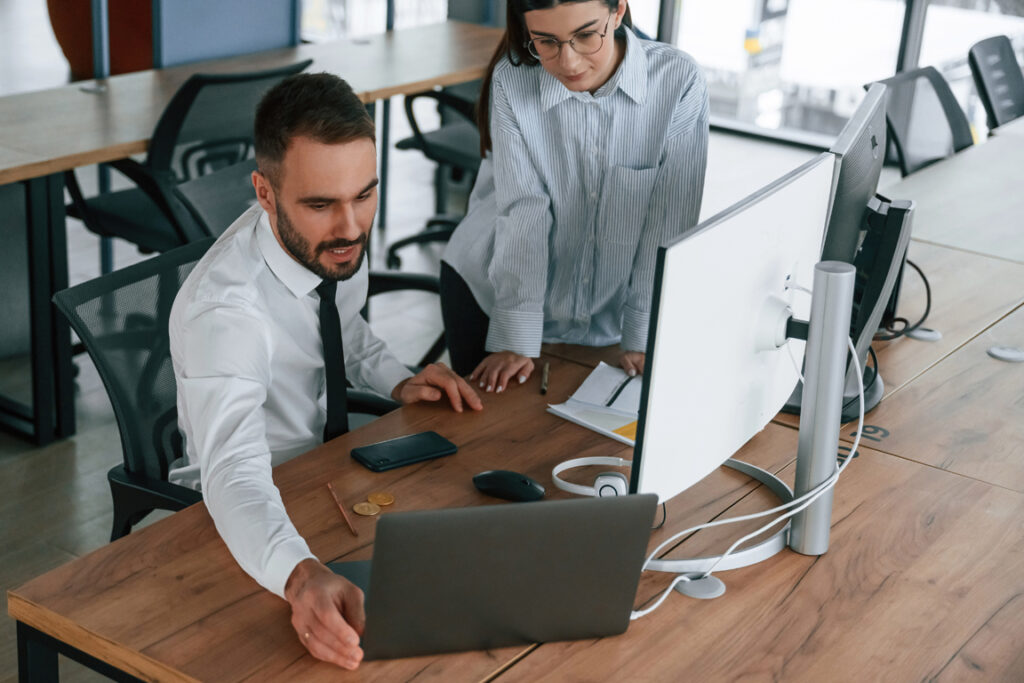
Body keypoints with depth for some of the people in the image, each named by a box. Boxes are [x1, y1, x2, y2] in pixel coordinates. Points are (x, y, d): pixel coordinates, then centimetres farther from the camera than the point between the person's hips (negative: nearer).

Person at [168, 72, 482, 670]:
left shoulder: (340, 241, -12)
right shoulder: (221, 310, -35)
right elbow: (234, 470, -48)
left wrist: (398, 382, -9)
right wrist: (302, 576, -66)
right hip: (251, 514, -7)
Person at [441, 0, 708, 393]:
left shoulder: (679, 83, -18)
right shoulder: (512, 81, -16)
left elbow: (670, 223, -17)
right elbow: (522, 212, -20)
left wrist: (643, 339, -20)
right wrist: (516, 341, -24)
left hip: (611, 314, 0)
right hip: (493, 294, 0)